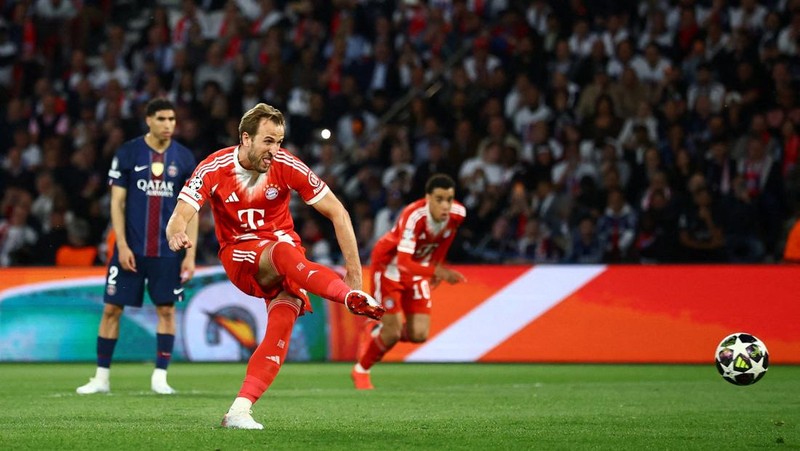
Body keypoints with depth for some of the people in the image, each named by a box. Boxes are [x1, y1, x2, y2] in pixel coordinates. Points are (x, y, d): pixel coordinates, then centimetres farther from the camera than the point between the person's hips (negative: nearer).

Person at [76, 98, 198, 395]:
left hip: (168, 250, 1)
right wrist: (122, 245, -9)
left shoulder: (184, 158, 4)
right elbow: (117, 202, 0)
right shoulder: (128, 153, 0)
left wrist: (190, 254, 0)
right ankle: (101, 377, 9)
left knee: (166, 309, 0)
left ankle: (160, 377, 8)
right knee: (112, 308, 0)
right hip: (131, 248, -1)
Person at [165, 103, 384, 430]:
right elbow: (179, 217, -21)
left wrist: (353, 269, -12)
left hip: (285, 251, 2)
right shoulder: (214, 169, -12)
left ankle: (239, 411, -28)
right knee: (284, 252, -36)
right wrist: (177, 235, -46)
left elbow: (336, 212, -7)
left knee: (280, 329, -24)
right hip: (239, 256, -2)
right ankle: (352, 297, -56)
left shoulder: (287, 166, -11)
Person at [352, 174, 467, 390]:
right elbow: (404, 262, -44)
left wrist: (435, 270, 13)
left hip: (418, 268, 6)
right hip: (390, 264, -6)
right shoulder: (414, 216, -38)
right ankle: (360, 371, 20)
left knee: (419, 335, -4)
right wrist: (437, 271, -58)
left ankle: (376, 330, 28)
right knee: (392, 333, -9)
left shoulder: (457, 214, -18)